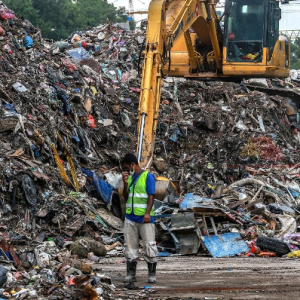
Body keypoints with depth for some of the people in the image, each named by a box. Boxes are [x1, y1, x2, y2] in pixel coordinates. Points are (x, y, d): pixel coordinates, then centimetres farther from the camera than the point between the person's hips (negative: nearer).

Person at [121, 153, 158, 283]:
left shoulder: (147, 176, -2)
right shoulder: (130, 178, 16)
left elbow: (151, 196, -8)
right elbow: (126, 198, 17)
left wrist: (147, 213, -18)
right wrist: (125, 183, 3)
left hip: (145, 218, -6)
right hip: (130, 217, 6)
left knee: (149, 245, -4)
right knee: (130, 245, 4)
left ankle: (152, 274, 1)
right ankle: (131, 274, 7)